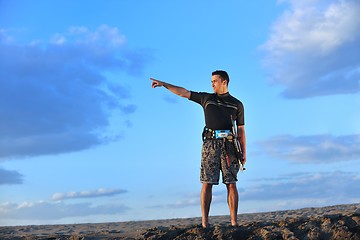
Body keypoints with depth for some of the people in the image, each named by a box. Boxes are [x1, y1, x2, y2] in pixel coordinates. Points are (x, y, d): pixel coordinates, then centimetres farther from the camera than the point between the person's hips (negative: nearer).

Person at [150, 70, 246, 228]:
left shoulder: (237, 104, 14)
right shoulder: (206, 98, 17)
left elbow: (241, 130, 11)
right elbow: (183, 92, 16)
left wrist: (244, 153, 3)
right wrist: (163, 84, 10)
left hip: (229, 145, 0)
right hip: (210, 143, 0)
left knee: (231, 184, -4)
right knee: (207, 183, -6)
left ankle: (234, 223, -2)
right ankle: (204, 223, -6)